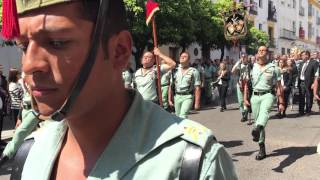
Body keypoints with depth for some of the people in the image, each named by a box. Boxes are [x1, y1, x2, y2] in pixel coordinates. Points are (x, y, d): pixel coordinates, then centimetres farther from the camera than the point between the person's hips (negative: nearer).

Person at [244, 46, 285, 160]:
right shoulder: (252, 67, 11)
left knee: (264, 110, -36)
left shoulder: (273, 68, 5)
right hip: (255, 96, 3)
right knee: (257, 120, 5)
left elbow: (279, 86, 5)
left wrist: (281, 102, 2)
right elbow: (246, 84, 15)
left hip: (268, 94, -3)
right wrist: (245, 98, 7)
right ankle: (262, 150, 17)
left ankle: (257, 130, -67)